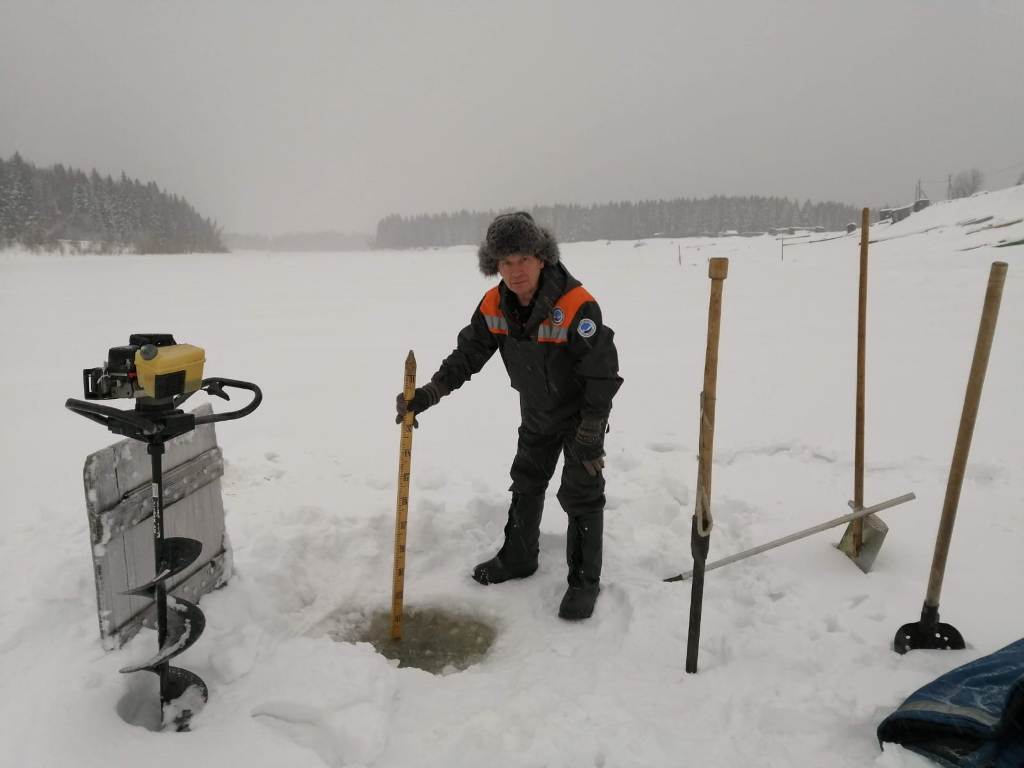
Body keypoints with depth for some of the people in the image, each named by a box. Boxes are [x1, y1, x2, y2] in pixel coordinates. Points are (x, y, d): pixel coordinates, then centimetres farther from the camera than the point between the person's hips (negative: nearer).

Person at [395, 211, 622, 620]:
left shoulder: (577, 306, -33)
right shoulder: (494, 306, -14)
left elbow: (604, 373, -28)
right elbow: (468, 354, -8)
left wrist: (590, 436, -24)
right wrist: (429, 393, -22)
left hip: (581, 414, -6)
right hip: (536, 415, 6)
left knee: (581, 493, -2)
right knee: (525, 483, 17)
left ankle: (585, 579, 16)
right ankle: (518, 558, 37)